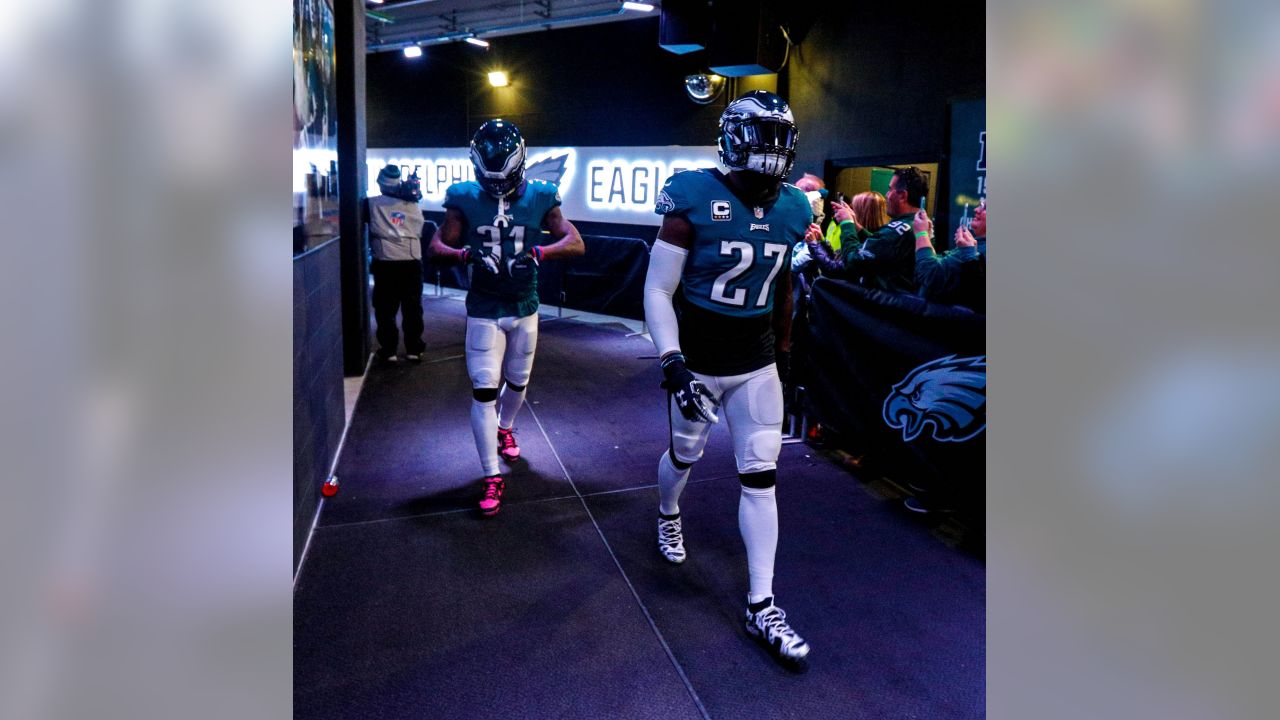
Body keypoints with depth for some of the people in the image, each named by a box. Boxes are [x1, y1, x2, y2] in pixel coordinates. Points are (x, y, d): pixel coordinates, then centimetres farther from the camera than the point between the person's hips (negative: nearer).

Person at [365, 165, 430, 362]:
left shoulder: (372, 204, -1)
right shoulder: (414, 206, 7)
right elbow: (422, 232, 9)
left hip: (385, 264, -2)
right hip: (412, 263, 3)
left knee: (386, 309, 9)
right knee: (412, 308, 14)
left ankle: (389, 350, 10)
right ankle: (414, 349, 19)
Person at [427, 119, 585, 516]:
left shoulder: (539, 198, -7)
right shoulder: (465, 199, -7)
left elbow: (576, 243, -12)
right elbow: (437, 246, -4)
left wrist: (537, 253, -29)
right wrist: (466, 254, -25)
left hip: (525, 309, 2)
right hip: (484, 312, -2)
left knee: (517, 381, 19)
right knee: (483, 390, -6)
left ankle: (505, 428, 51)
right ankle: (492, 479, 2)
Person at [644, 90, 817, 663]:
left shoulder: (792, 209, 1)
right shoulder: (695, 200, -15)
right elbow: (658, 290, -14)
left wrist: (785, 349, 17)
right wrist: (672, 362, -22)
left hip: (757, 367, 4)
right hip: (698, 362, -3)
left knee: (761, 477, 1)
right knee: (684, 454, 17)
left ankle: (761, 607, 10)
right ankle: (667, 515, 53)